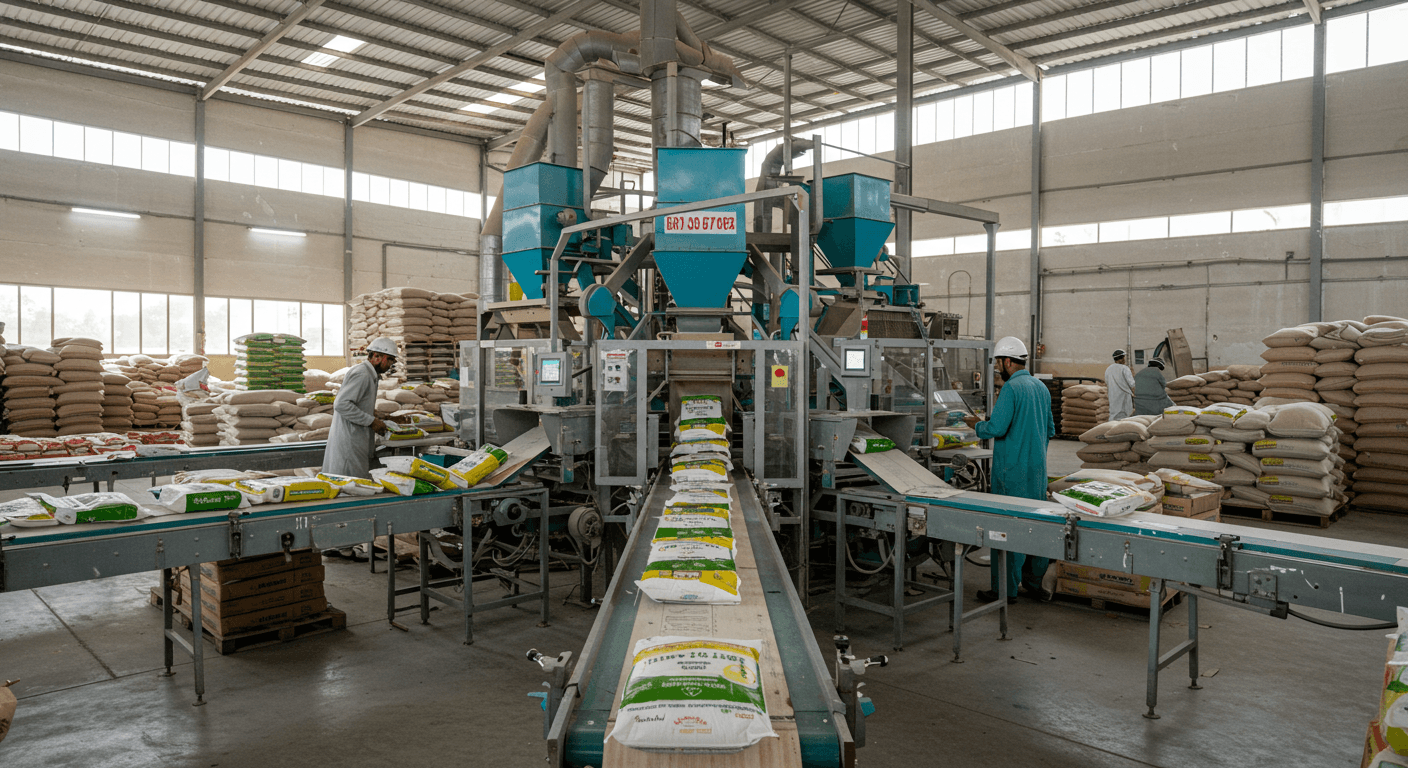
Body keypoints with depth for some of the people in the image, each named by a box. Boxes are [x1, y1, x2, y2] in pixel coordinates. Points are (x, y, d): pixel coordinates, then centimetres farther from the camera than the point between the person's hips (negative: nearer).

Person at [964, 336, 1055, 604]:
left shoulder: (1011, 388, -15)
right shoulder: (1041, 387, 12)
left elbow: (996, 428, -21)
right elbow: (1050, 430, 19)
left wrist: (977, 425, -3)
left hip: (1013, 470, -8)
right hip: (1038, 467, 8)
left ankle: (1006, 589, 4)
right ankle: (1034, 580, 23)